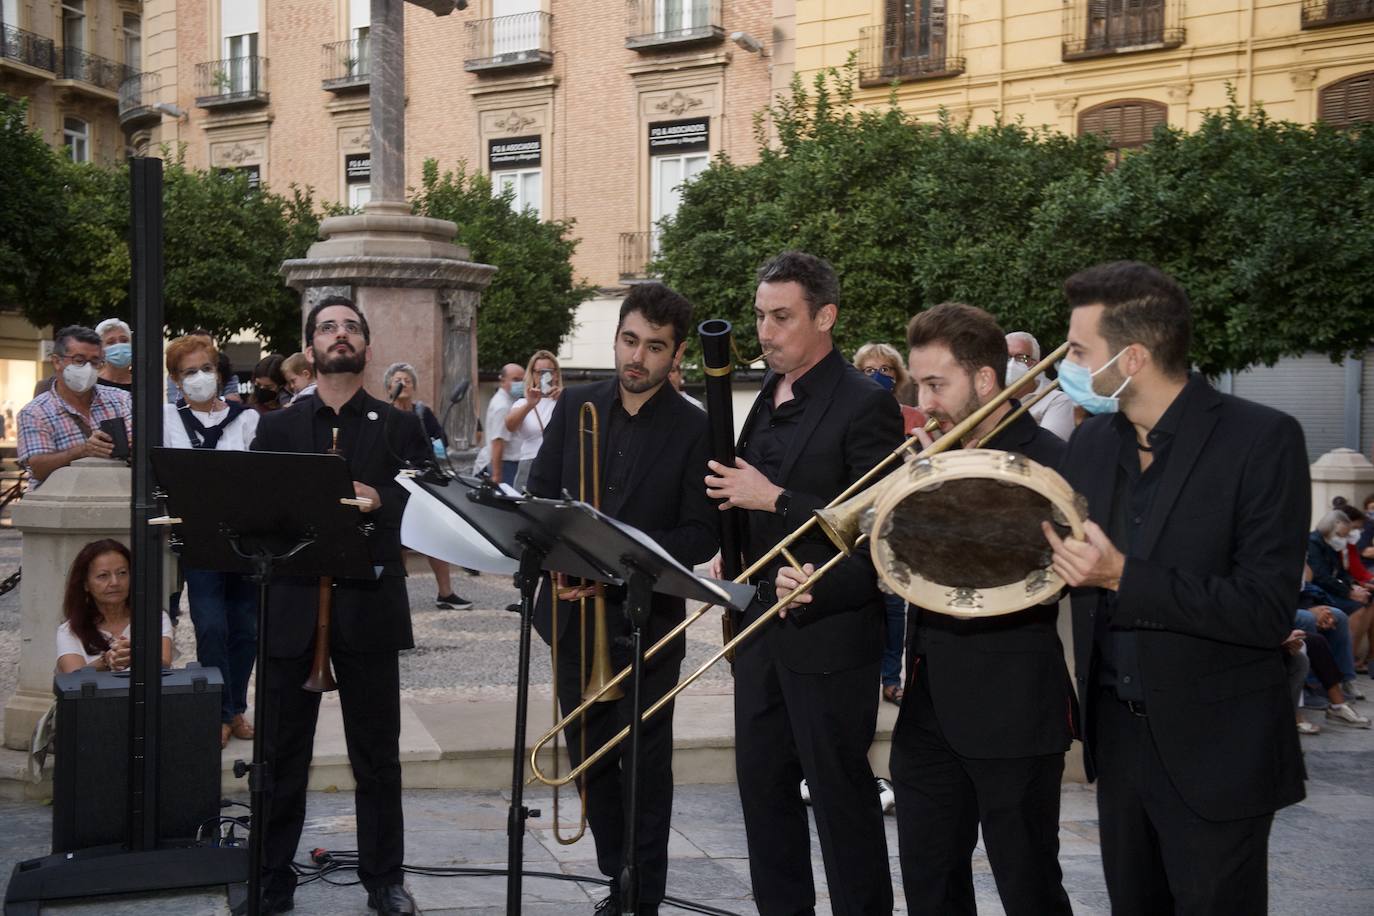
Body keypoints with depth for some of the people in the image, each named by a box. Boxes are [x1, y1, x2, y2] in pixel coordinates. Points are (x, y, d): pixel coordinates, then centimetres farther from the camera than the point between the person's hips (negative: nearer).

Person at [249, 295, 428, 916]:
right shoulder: (278, 427, 10)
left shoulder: (400, 427, 8)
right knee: (282, 752, 7)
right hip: (291, 604, 1)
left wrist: (377, 501, -17)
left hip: (369, 605, -1)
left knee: (377, 753, 6)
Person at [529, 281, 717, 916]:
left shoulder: (694, 430, -7)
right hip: (573, 613, 4)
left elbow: (701, 535, -10)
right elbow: (539, 494, 7)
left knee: (645, 767, 4)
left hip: (646, 622, -4)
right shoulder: (574, 408, 5)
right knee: (591, 760, 13)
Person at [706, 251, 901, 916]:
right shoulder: (767, 400, 12)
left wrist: (774, 498, -22)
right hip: (762, 626, 8)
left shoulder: (866, 405, -13)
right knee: (763, 784, 15)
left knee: (841, 796, 3)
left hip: (829, 632, -8)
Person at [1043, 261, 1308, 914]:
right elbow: (1063, 566, 9)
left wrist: (1124, 577, -27)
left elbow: (1267, 611, -21)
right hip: (1117, 733, 6)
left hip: (1214, 751, -6)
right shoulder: (1091, 441, 3)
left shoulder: (1263, 439, -16)